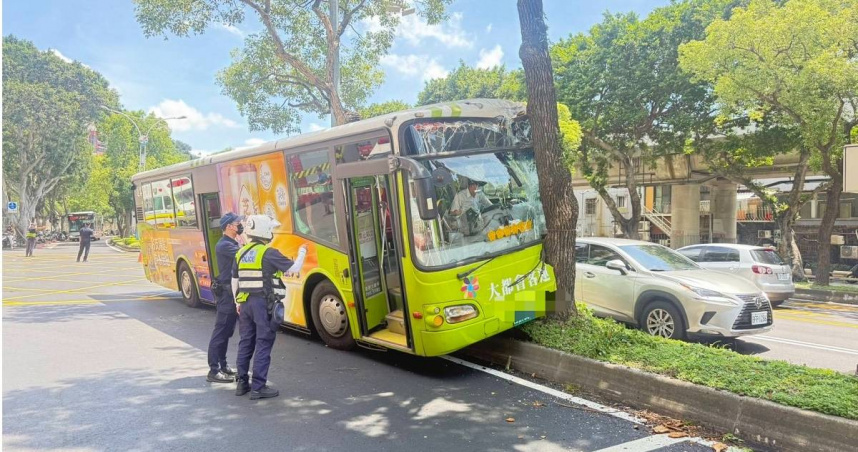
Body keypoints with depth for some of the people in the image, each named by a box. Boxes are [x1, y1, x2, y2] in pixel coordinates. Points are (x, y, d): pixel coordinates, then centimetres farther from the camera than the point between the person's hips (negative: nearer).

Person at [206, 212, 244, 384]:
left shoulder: (234, 244, 17)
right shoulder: (224, 245, -16)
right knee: (221, 331, -6)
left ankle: (223, 366, 24)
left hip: (234, 293, 10)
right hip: (226, 293, -10)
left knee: (227, 331, 15)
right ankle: (214, 371, -1)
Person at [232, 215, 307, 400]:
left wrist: (238, 302, 24)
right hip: (264, 304, -7)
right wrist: (302, 252, 6)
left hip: (245, 303, 7)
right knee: (263, 345, -2)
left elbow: (235, 281, 15)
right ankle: (258, 387, 0)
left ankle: (241, 383, 23)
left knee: (246, 343, 15)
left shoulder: (241, 253, 9)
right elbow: (294, 268, -11)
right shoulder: (269, 253, -12)